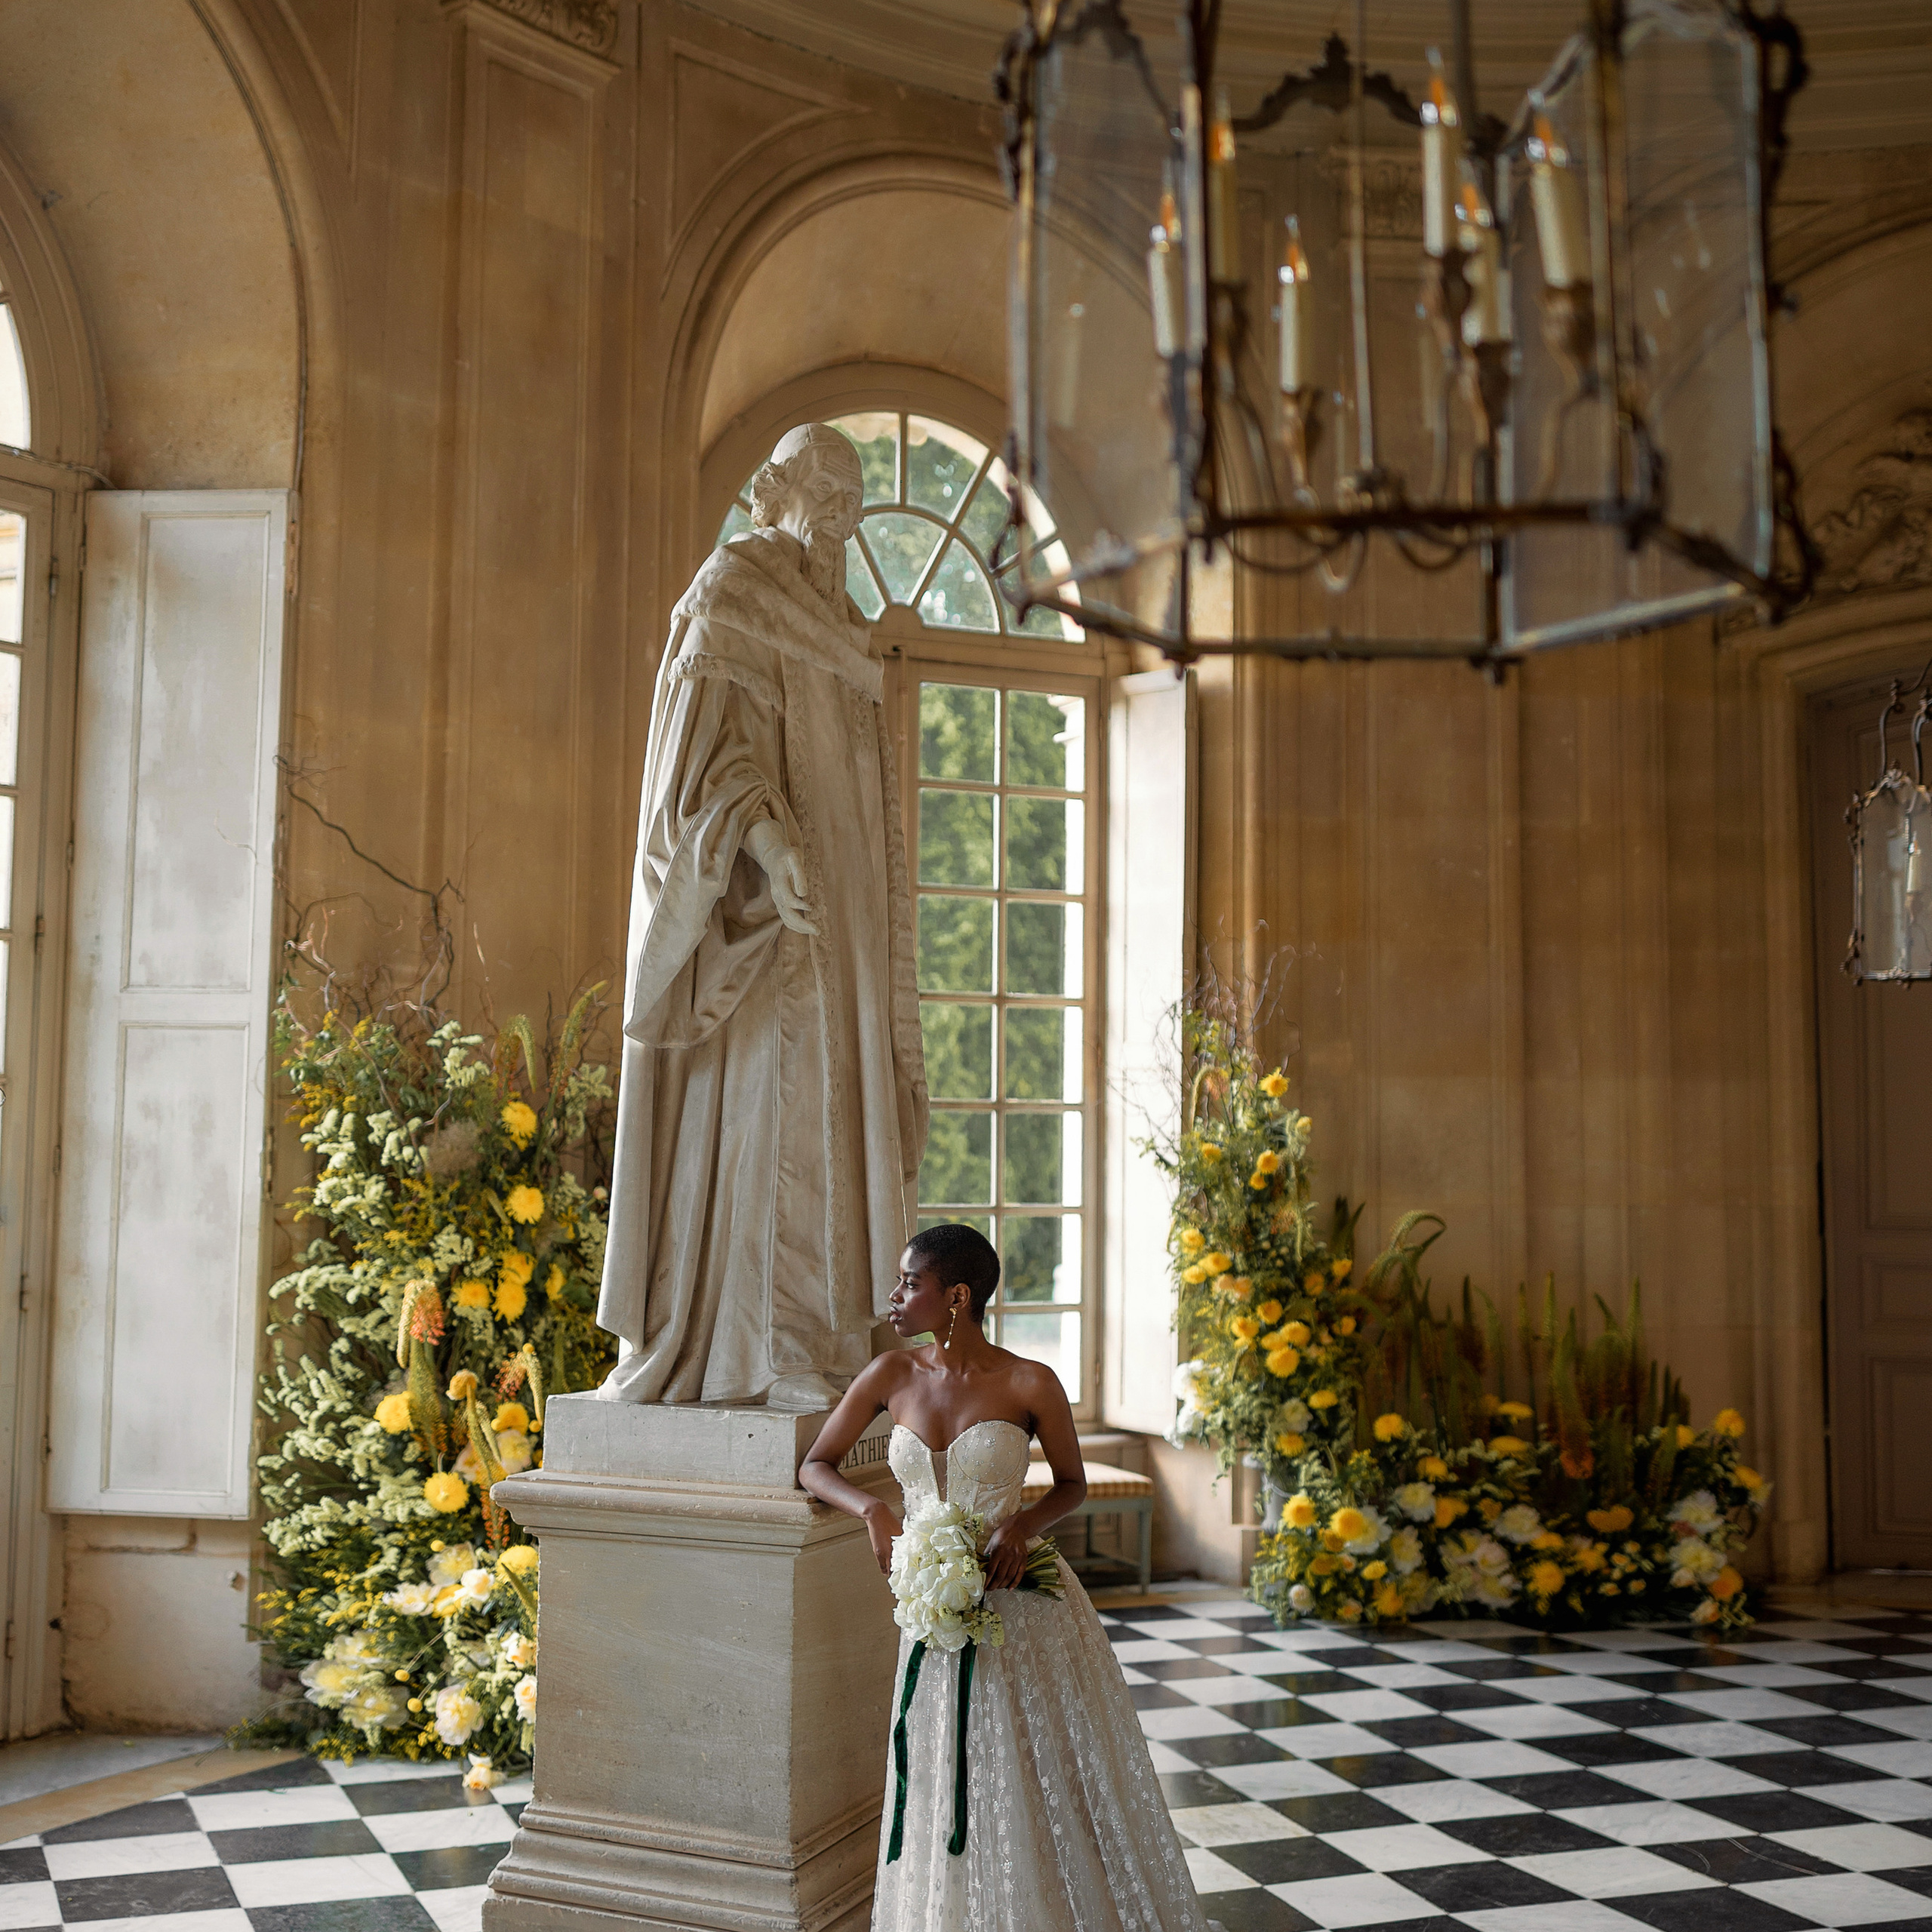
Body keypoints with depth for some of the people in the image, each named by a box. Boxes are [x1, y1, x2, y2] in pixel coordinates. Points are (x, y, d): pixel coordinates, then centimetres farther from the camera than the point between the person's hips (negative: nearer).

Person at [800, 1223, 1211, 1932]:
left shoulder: (1029, 1383, -10)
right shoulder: (892, 1376, -1)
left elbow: (1072, 1484, 4)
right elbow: (816, 1467, 7)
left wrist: (1023, 1526, -16)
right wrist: (874, 1510, -11)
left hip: (1024, 1607, -3)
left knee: (1056, 1791, 6)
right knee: (952, 1800, 11)